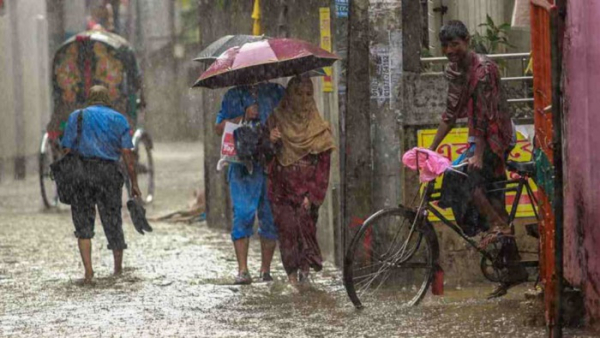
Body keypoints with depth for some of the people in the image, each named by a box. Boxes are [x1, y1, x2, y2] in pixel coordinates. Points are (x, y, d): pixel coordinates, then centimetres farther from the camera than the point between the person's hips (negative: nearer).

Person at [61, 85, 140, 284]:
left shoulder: (76, 117, 10)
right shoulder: (118, 119, 10)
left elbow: (67, 149, 1)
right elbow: (127, 154, 3)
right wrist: (134, 183, 4)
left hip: (82, 170, -1)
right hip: (109, 171, 1)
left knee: (83, 222, 2)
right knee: (112, 219, 12)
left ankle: (88, 269, -12)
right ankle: (118, 267, 27)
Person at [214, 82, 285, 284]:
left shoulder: (277, 93, 13)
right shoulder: (234, 95, 11)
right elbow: (219, 128, 6)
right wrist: (243, 117, -7)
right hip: (244, 166, -1)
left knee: (271, 218, 2)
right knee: (243, 215, -9)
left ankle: (266, 269, 11)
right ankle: (242, 270, -8)